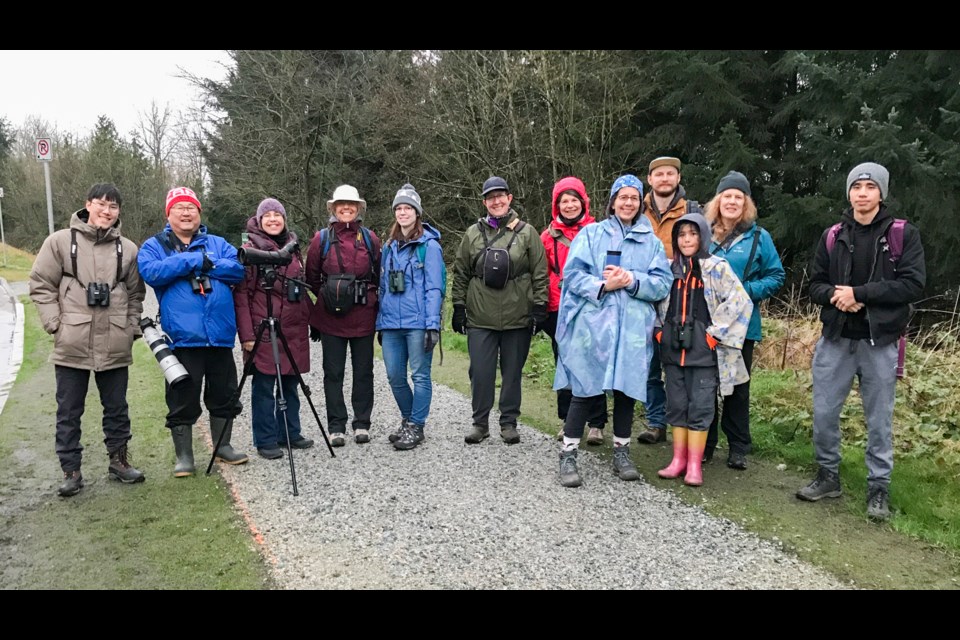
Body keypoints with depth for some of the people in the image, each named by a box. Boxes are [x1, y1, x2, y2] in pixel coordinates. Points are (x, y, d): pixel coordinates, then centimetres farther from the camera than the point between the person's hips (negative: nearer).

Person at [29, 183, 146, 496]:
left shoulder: (128, 249, 5)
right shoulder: (61, 241, 1)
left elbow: (136, 294, 13)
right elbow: (41, 285, 2)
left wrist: (132, 329, 4)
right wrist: (56, 325, -7)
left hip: (115, 347, 2)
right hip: (72, 345, -1)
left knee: (117, 408, 12)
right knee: (69, 412, 6)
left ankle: (119, 461, 26)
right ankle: (71, 471, 16)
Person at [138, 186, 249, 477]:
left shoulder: (217, 244, 14)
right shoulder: (154, 246, 7)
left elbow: (237, 269, -2)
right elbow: (151, 272, -13)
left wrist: (207, 264, -14)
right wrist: (195, 259, -14)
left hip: (220, 335, 3)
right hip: (183, 337, -3)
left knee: (224, 395, 12)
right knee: (183, 400, 3)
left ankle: (223, 446, 29)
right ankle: (184, 456, 17)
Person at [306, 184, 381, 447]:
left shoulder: (370, 238, 6)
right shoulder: (322, 238, 4)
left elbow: (379, 275, 11)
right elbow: (312, 276, 10)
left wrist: (366, 295, 7)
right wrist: (327, 295, 8)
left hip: (363, 316, 1)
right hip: (331, 317, 0)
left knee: (363, 371, 6)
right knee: (333, 373, 4)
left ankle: (362, 424, 17)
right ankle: (336, 427, 13)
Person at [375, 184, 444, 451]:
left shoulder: (429, 245, -3)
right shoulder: (389, 246, 15)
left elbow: (434, 288, -8)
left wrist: (433, 325, -14)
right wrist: (380, 323, 16)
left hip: (418, 323, -6)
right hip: (391, 323, 6)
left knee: (420, 376, 2)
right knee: (395, 376, 9)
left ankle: (416, 427, 14)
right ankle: (408, 419, 28)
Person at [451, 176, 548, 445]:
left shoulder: (526, 232, 3)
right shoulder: (473, 234, 8)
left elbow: (540, 274, 2)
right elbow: (460, 274, 11)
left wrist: (539, 307, -3)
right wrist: (459, 307, 6)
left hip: (518, 319, -1)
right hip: (480, 319, 1)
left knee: (512, 372, 8)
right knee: (481, 372, 2)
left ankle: (509, 423, 21)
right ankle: (480, 423, 16)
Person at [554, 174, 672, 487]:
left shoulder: (651, 241, 13)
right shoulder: (591, 233, 8)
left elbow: (663, 283, 3)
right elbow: (572, 274, -2)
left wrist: (631, 280, -13)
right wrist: (603, 285, -16)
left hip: (632, 329, 3)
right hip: (592, 325, -2)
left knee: (626, 391, 8)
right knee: (585, 391, -3)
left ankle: (622, 452, 24)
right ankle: (568, 455, 6)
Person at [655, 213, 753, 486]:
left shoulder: (717, 267, -4)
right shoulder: (669, 267, 10)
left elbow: (741, 301, -10)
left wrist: (715, 333, -11)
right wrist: (659, 331, 9)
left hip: (703, 348, -4)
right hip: (673, 346, 4)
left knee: (700, 406, -1)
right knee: (677, 405, 8)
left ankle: (695, 465, 6)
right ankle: (679, 460, 17)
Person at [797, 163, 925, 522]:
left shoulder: (903, 234, -1)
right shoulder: (833, 236, 7)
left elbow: (914, 284, -11)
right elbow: (816, 285, 8)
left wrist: (859, 293, -18)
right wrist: (834, 295, -14)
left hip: (879, 343, -3)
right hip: (835, 340, 3)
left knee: (879, 419, 6)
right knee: (823, 413, 6)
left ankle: (878, 488, 20)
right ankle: (828, 476, 25)